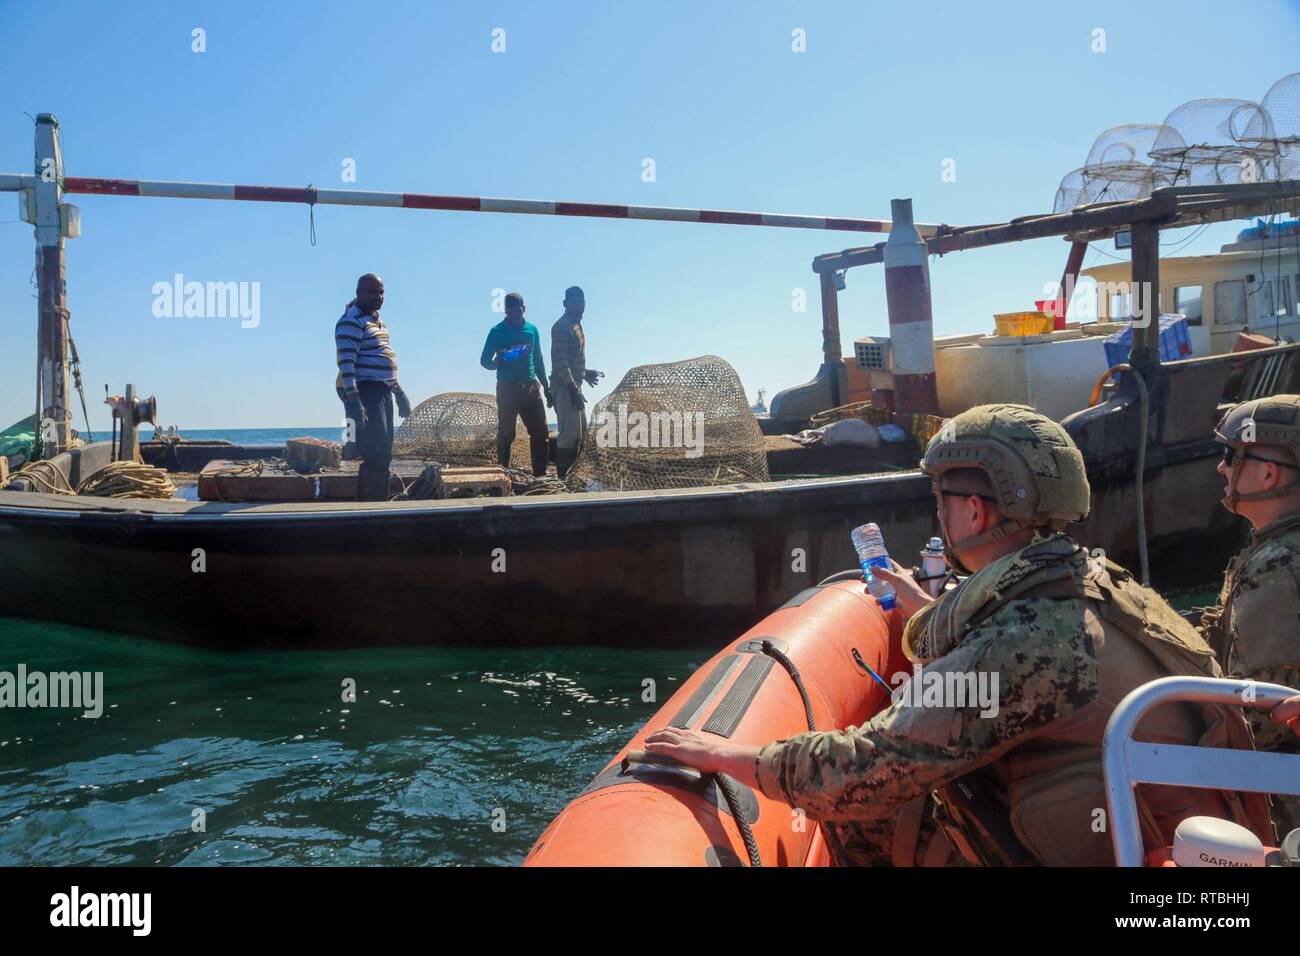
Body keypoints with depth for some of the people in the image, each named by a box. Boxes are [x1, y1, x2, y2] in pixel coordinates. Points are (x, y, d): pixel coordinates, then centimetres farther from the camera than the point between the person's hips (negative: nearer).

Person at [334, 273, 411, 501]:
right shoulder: (351, 321, -10)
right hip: (364, 391, -10)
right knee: (376, 456, -14)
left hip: (382, 391, 10)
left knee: (383, 455, 13)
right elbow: (346, 363, -20)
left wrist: (398, 392, 25)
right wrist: (353, 401, -28)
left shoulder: (377, 320, 20)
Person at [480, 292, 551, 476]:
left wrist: (547, 387, 17)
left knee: (541, 433, 1)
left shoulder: (532, 330, 10)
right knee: (506, 434, -2)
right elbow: (485, 360, -2)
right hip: (508, 388, -4)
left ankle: (540, 475, 9)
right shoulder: (497, 331, -1)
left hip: (531, 387, 4)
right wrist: (498, 362, -25)